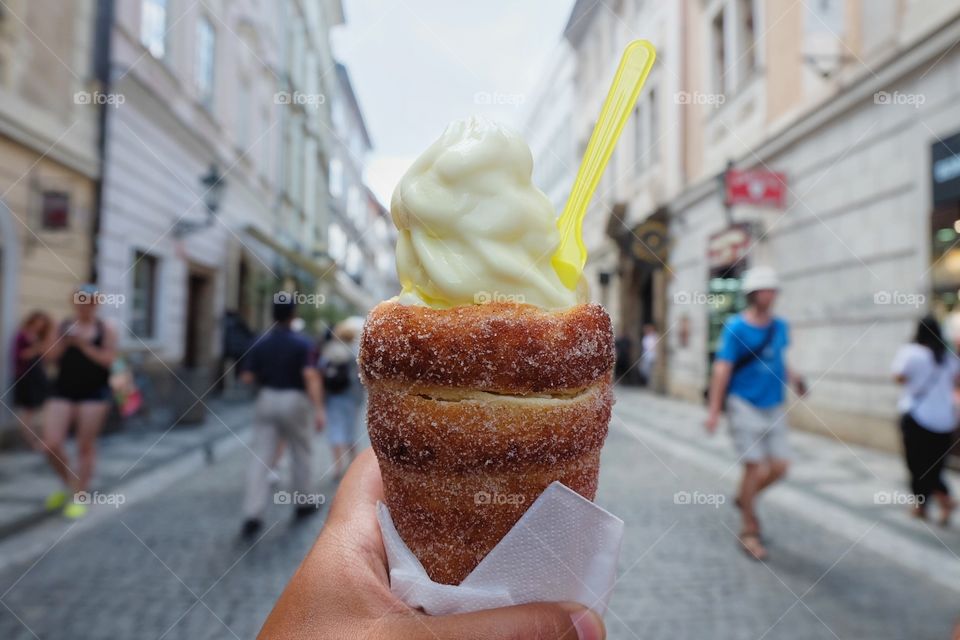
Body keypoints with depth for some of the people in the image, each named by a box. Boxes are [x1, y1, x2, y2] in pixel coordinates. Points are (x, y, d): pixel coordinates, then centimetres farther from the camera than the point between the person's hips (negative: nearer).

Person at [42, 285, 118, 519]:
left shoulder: (106, 330, -1)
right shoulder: (63, 326, 8)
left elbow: (108, 360, -9)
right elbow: (50, 358, 5)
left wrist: (84, 345, -17)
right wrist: (64, 342, -12)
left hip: (94, 393, -3)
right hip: (63, 391, 3)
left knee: (85, 446, 2)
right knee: (51, 445, -2)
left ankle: (78, 497, 14)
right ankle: (69, 483, 25)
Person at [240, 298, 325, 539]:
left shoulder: (260, 344, 1)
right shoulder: (303, 344, -10)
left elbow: (247, 377, 0)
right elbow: (311, 377, -22)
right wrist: (319, 410, -24)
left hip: (267, 401, 3)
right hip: (294, 402, -3)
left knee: (260, 458, 1)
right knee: (301, 454, 15)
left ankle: (252, 516, -6)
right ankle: (302, 505, 28)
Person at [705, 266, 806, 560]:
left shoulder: (780, 326, 7)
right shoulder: (735, 328, -10)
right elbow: (722, 369, -13)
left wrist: (792, 377, 3)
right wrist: (714, 411, -16)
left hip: (774, 406, 6)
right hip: (744, 404, -6)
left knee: (779, 466, 3)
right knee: (755, 467, -5)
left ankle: (745, 498, 32)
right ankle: (750, 531, 12)